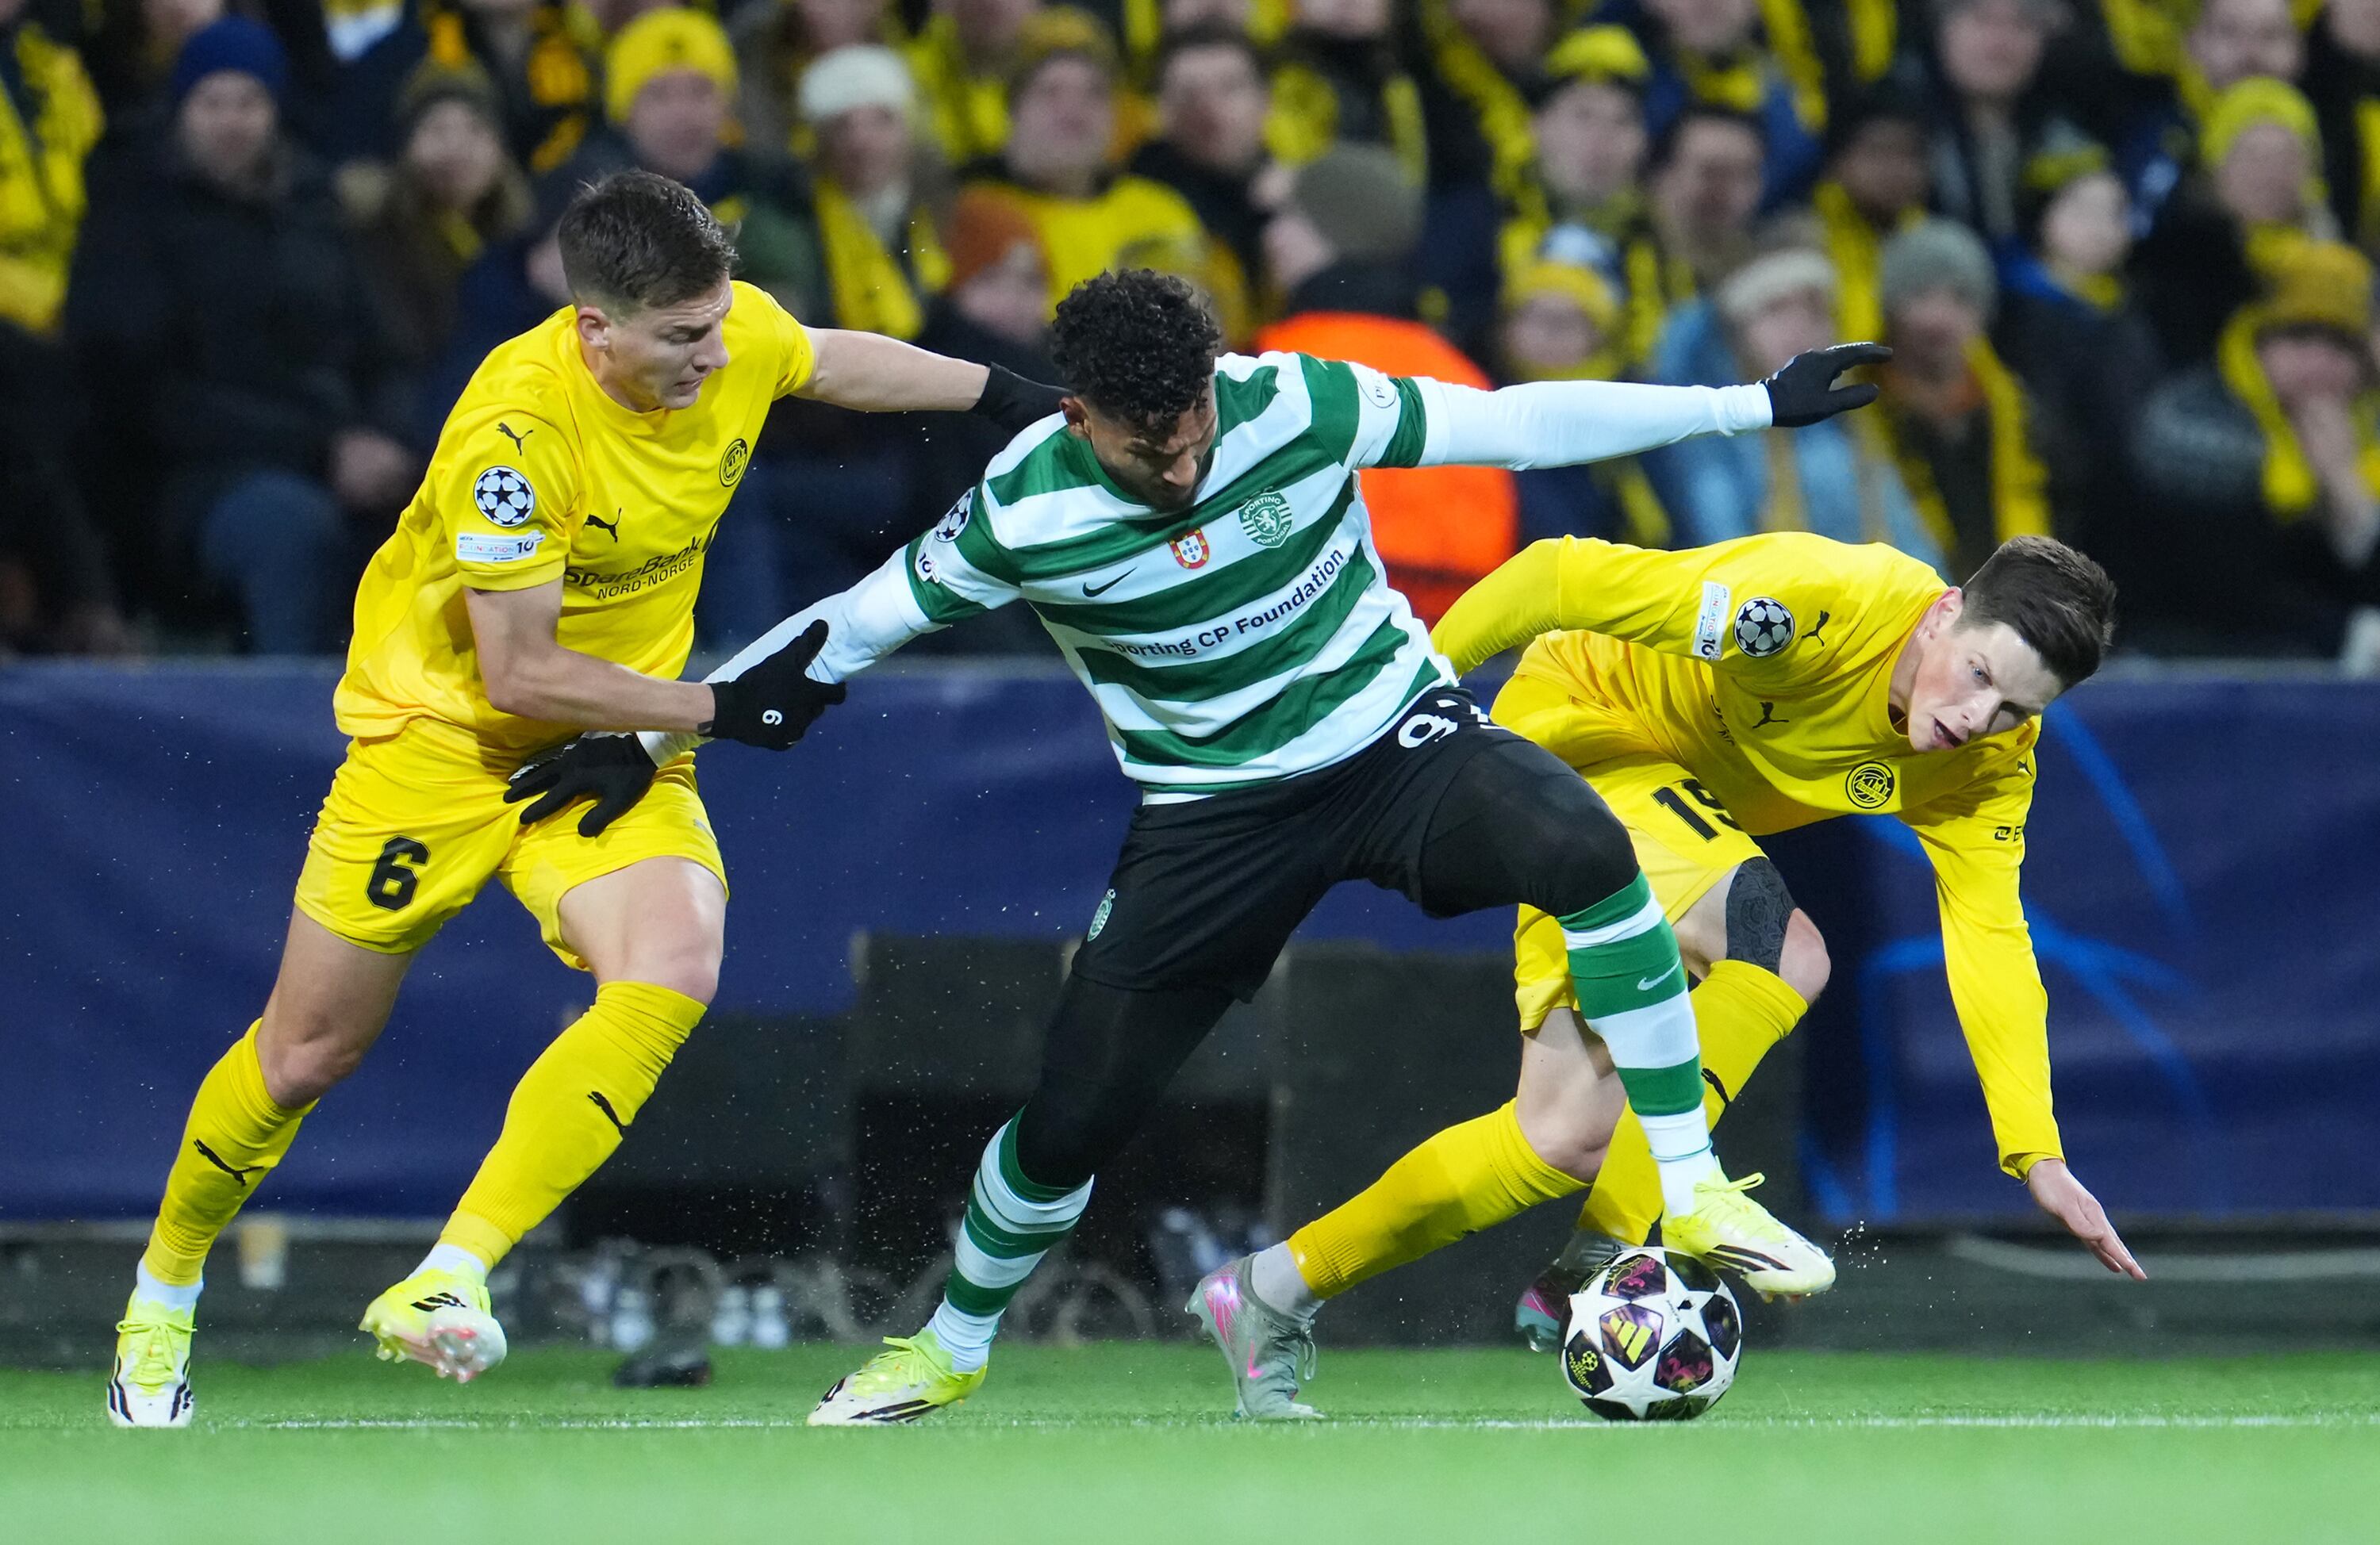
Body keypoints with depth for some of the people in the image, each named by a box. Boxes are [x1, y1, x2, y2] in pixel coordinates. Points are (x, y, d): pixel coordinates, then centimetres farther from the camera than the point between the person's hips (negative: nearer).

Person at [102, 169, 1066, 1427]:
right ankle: (161, 1300, 31)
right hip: (445, 734, -4)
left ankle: (446, 1286, -30)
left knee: (672, 971, -26)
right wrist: (721, 708, -19)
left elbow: (834, 362, 14)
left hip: (617, 747, 4)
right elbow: (520, 672, -24)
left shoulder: (738, 338, -13)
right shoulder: (513, 432, -31)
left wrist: (1007, 396, 20)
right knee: (310, 1052, 4)